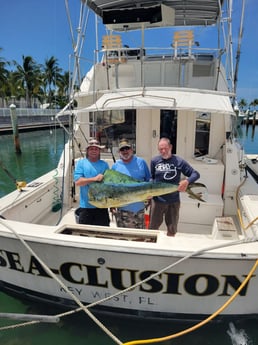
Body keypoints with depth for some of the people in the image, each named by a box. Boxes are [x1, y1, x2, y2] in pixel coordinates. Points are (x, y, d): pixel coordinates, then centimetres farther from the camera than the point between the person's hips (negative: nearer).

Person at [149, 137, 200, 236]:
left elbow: (196, 174, -6)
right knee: (152, 227, 15)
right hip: (157, 200, 1)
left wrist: (187, 181, -26)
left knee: (172, 230, 18)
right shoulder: (154, 161, -2)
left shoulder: (179, 161, -7)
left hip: (173, 201, 0)